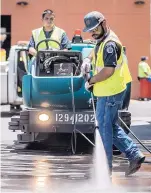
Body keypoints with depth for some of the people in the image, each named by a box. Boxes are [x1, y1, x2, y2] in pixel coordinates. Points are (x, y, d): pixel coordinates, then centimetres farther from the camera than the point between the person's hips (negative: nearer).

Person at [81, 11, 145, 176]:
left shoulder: (110, 44, -19)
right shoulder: (102, 41, 13)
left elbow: (108, 70, -26)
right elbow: (95, 52, 34)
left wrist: (90, 81, -14)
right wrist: (88, 60, 11)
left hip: (110, 94, -10)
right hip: (106, 92, 10)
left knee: (105, 127, -3)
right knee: (112, 127, 15)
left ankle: (106, 167, 4)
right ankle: (134, 155, 16)